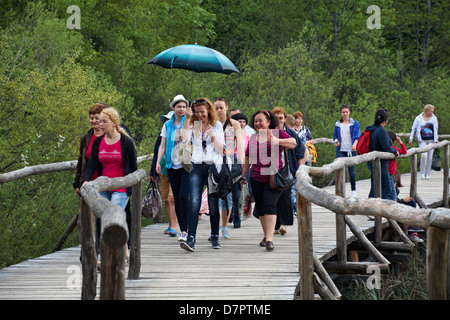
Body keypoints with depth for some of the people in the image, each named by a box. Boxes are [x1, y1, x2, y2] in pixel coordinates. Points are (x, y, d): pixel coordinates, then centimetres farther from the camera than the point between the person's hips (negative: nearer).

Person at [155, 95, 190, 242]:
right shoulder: (167, 125, 12)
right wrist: (158, 161, -1)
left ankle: (184, 231, -13)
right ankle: (182, 230, 14)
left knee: (183, 196, -15)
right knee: (177, 198, 6)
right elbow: (163, 146, 10)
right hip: (172, 166, 4)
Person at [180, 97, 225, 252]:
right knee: (194, 203, -13)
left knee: (213, 205, 2)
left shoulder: (217, 125, 6)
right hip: (197, 168, 0)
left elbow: (221, 150, 0)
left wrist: (212, 136, -15)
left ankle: (215, 237, 17)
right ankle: (190, 239, -19)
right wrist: (187, 119, -13)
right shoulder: (193, 125, 8)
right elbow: (184, 139, -12)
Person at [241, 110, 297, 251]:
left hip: (274, 177, -5)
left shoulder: (278, 133, -2)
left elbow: (293, 143, -14)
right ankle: (266, 235, 24)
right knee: (260, 208, 8)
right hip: (256, 178, 5)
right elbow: (247, 159, 19)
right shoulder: (253, 138, 11)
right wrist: (243, 176, 19)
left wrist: (277, 141, -26)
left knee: (269, 205, -17)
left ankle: (269, 239, -21)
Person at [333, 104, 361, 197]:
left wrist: (355, 144, -20)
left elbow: (357, 136, -1)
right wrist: (336, 141, -4)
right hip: (340, 150, 2)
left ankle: (353, 191, 14)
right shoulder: (337, 124, 12)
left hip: (351, 150, -2)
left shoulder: (355, 123, 5)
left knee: (351, 170, 1)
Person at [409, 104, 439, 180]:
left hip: (431, 140, 3)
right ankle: (422, 173, -4)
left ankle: (427, 174, 13)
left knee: (429, 157, 2)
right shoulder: (418, 118, 2)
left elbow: (435, 129, 11)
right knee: (424, 155, -19)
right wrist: (411, 139, 6)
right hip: (422, 140, -3)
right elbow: (413, 128, 9)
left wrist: (436, 139, 3)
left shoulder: (434, 118, 8)